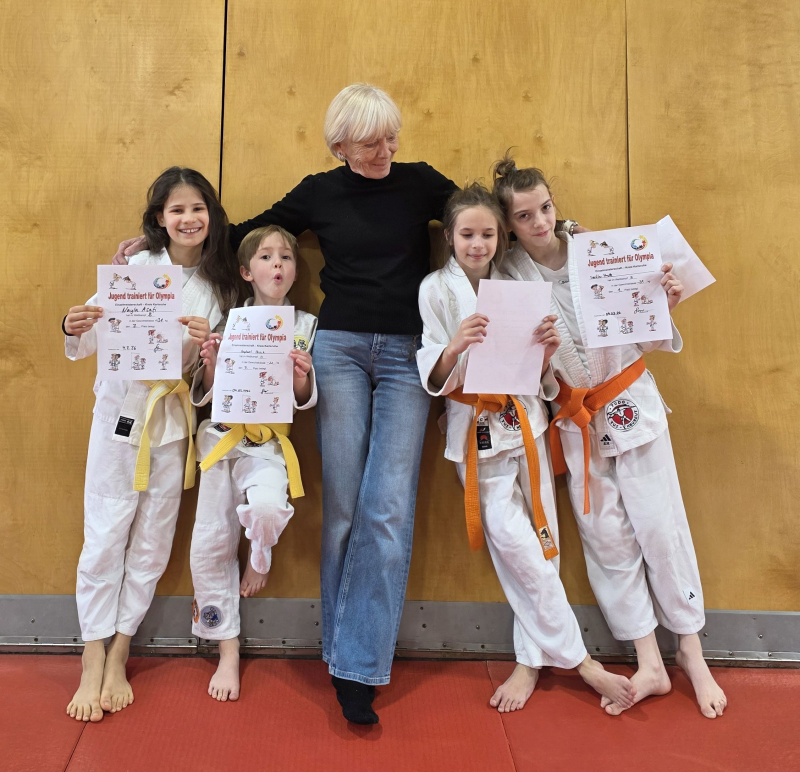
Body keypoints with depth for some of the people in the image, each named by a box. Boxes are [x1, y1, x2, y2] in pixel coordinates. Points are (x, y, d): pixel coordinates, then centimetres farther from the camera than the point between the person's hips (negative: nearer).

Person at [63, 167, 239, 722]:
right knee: (105, 538, 1)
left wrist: (208, 345, -17)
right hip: (120, 412, -3)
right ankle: (92, 666, 16)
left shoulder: (218, 286, 4)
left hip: (174, 421, 3)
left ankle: (118, 659, 24)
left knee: (152, 542, 8)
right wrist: (76, 328, -28)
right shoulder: (136, 267, -4)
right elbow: (91, 341, -6)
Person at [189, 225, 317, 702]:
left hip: (269, 442, -2)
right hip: (223, 437, 2)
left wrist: (303, 377, -18)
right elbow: (207, 393, 6)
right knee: (211, 543, 2)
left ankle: (260, 555, 7)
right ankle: (228, 652, 21)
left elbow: (306, 401, 2)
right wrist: (209, 363, -12)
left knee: (267, 507, -33)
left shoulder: (307, 325, 3)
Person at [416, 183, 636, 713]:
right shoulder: (436, 290, -2)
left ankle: (532, 660, 20)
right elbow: (433, 378, -6)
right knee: (512, 537, -11)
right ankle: (578, 659, 5)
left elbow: (540, 379, 8)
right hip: (475, 425, -3)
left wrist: (545, 355, -14)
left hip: (523, 418, 4)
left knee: (537, 540, 4)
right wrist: (454, 346, -26)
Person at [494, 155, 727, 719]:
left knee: (659, 522, 2)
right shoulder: (509, 276, -4)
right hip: (575, 417, 2)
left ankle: (691, 651, 21)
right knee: (605, 534, 5)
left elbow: (646, 335, -1)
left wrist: (664, 303, -20)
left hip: (629, 399, -1)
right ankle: (649, 665, 17)